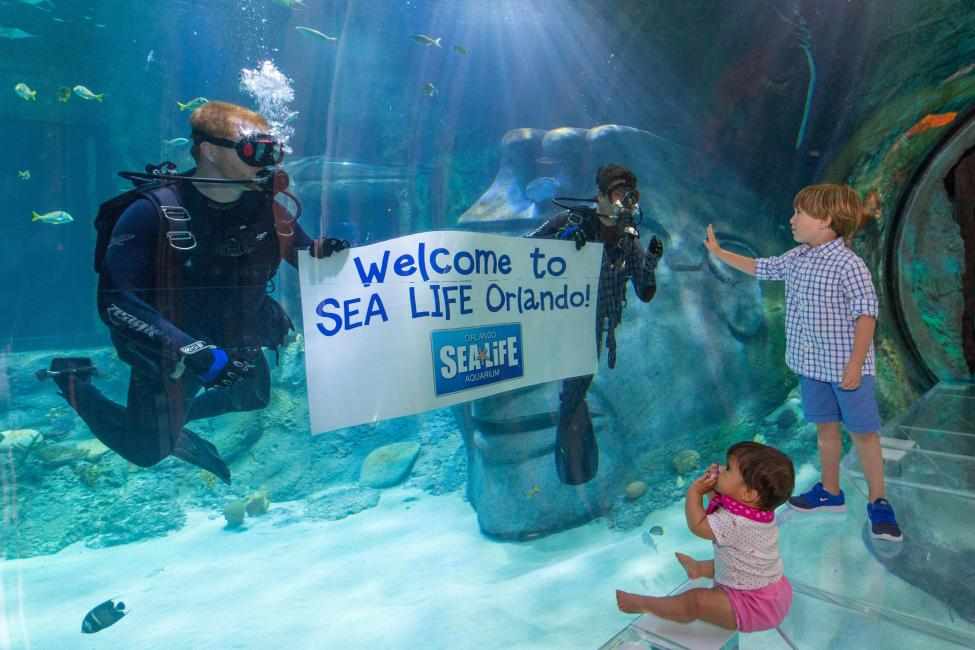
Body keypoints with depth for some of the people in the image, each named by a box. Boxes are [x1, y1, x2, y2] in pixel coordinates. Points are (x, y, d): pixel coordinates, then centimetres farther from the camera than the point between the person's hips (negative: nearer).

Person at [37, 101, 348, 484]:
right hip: (168, 352, -5)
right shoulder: (153, 211, -28)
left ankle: (176, 419, 48)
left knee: (255, 397, 26)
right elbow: (115, 302, -33)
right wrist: (189, 351, -42)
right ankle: (74, 383, 31)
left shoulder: (266, 207, -13)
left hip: (239, 343, 5)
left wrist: (325, 253, -23)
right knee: (147, 450, 10)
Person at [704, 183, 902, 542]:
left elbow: (865, 314, -19)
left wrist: (855, 364, -21)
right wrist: (718, 252, 23)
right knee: (825, 427, 17)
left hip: (846, 365, -7)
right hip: (811, 363, 7)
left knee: (863, 432, 5)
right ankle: (830, 492, 32)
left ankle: (878, 503, 19)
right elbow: (761, 268, 20)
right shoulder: (796, 258, 4)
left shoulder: (847, 263, -19)